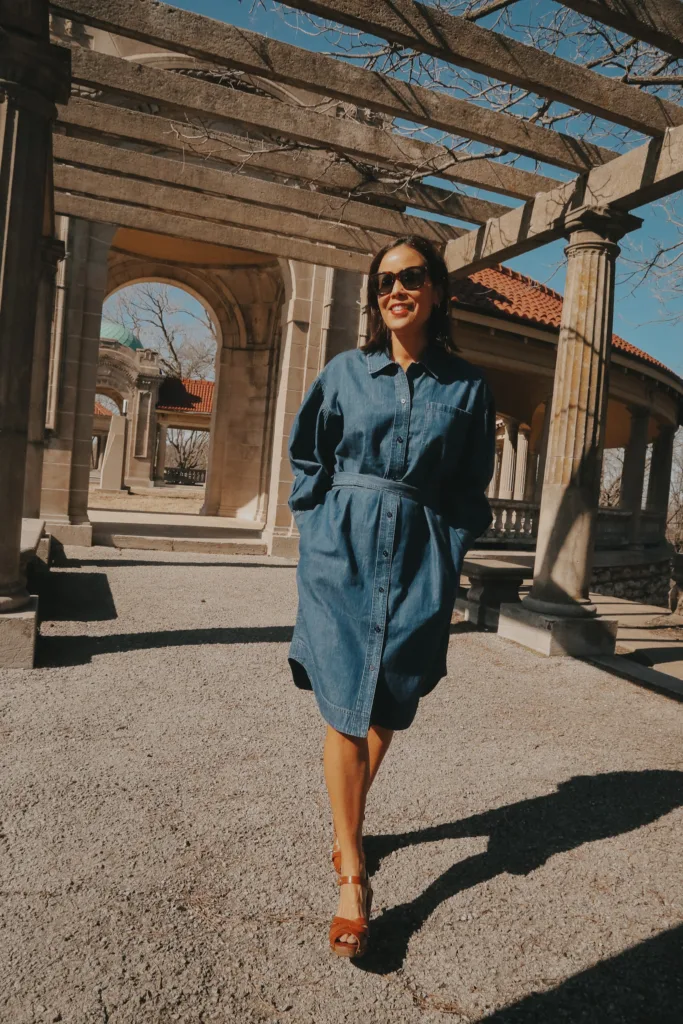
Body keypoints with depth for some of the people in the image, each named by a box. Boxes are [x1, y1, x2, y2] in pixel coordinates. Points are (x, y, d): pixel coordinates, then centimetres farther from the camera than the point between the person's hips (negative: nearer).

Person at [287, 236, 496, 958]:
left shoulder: (466, 387, 5)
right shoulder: (345, 372, 5)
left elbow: (470, 490, 6)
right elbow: (307, 457, 12)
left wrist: (448, 565, 0)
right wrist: (319, 530, 3)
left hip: (420, 555, 1)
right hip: (344, 551, 0)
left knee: (386, 707, 9)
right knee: (345, 708, -3)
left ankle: (348, 823, 35)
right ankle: (350, 871, 8)